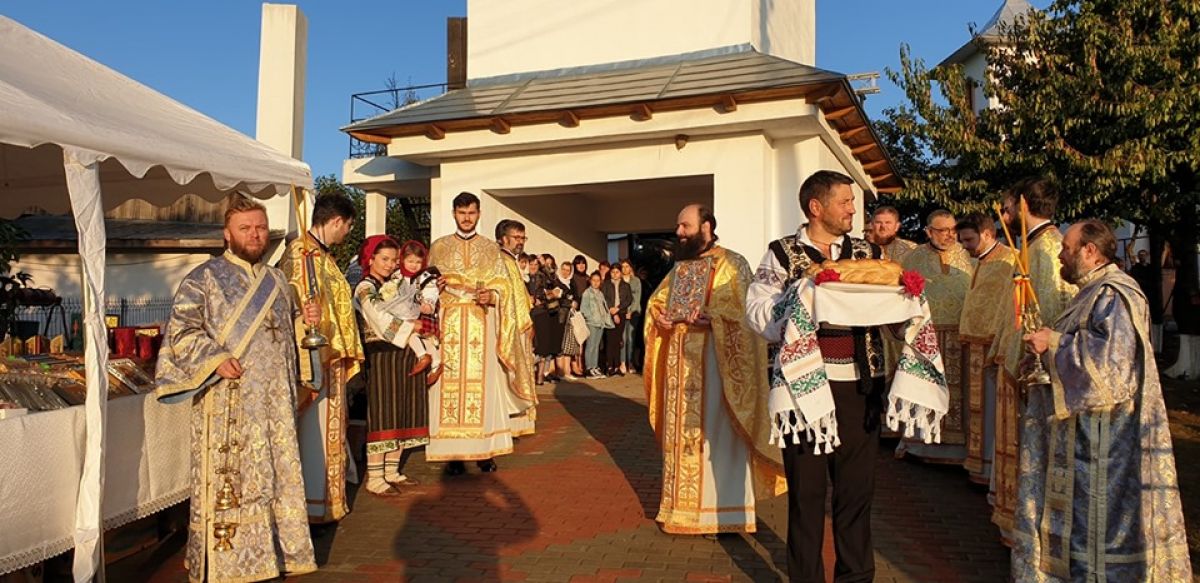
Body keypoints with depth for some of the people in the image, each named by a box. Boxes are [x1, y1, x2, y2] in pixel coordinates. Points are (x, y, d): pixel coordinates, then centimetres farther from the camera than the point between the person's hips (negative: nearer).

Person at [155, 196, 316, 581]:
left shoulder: (275, 279, 15)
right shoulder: (204, 279, -3)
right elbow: (179, 331, -8)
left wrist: (307, 321, 4)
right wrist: (215, 358, -21)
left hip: (274, 400, 6)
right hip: (227, 402, -5)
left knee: (276, 477, 11)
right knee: (227, 482, -1)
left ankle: (274, 552, 24)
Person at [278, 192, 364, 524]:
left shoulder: (323, 255, 14)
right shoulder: (300, 254, -17)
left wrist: (344, 356, 20)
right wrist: (310, 367, -24)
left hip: (332, 358, 10)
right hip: (315, 358, -10)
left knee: (328, 430, 17)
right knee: (314, 431, -1)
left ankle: (328, 497, 28)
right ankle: (313, 505, 10)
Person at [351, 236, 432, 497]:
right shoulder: (365, 288, -4)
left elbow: (406, 322, 13)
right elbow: (385, 323, -15)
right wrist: (419, 325, -8)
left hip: (404, 356, 7)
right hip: (380, 357, -7)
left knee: (401, 415, 8)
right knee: (382, 415, -5)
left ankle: (392, 472, 17)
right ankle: (374, 478, 2)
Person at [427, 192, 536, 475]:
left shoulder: (491, 249, 12)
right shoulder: (439, 247, 13)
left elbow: (504, 285, 7)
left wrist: (492, 296, -14)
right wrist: (437, 286, -9)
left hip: (482, 324, 0)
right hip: (449, 323, 0)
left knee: (484, 383, -3)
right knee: (450, 383, -4)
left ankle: (484, 450, 4)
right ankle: (454, 453, 1)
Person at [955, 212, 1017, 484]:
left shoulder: (1008, 261, -14)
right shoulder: (983, 263, 16)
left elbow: (1009, 308, -20)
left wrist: (996, 347, -23)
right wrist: (967, 340, 16)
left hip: (989, 346, -9)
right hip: (974, 345, 9)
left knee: (989, 408, -2)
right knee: (977, 407, 14)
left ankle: (990, 467, 7)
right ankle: (978, 460, 24)